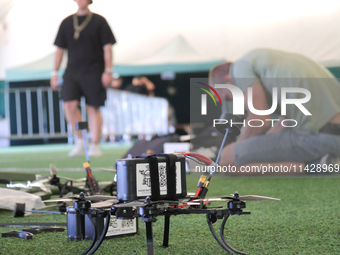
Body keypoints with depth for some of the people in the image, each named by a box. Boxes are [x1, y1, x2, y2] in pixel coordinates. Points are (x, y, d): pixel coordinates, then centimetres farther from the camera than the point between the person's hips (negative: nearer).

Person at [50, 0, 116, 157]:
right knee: (69, 105, -12)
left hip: (93, 72, -3)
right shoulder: (66, 23, 11)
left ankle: (94, 145, 9)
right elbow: (60, 48, 15)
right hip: (72, 71, 3)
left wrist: (108, 71, -9)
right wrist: (55, 72, 11)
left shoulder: (99, 21, 2)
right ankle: (80, 140, 5)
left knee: (93, 108, -1)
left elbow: (107, 48, -1)